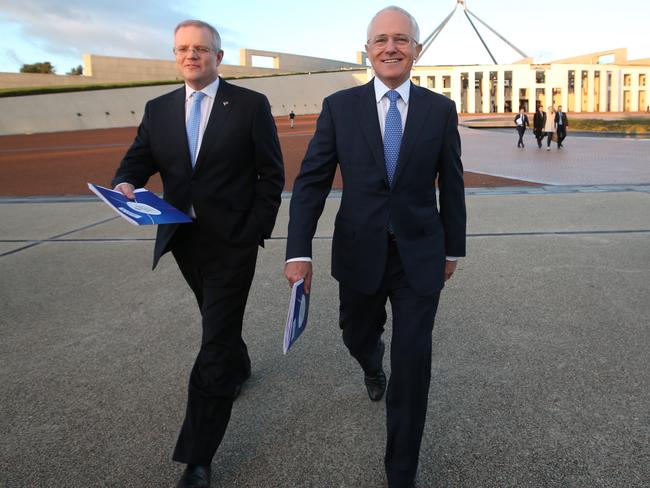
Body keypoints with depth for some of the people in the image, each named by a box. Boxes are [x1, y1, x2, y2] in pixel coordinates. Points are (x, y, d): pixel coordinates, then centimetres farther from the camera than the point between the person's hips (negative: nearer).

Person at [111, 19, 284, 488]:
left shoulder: (251, 105, -4)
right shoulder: (158, 109, 8)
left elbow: (272, 174, -4)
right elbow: (138, 160, 8)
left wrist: (257, 232, -11)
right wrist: (125, 184, -16)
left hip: (233, 241, -5)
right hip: (183, 239, 5)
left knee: (215, 343, -4)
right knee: (218, 321, 24)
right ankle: (239, 366, 56)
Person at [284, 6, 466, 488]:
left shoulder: (440, 109, -1)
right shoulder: (339, 106, -3)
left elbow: (451, 184, 6)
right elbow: (311, 181, -4)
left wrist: (454, 248, 10)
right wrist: (299, 251, -11)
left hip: (419, 255, -1)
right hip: (359, 252, 1)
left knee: (412, 367, 0)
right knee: (358, 336, 21)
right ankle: (373, 365, 61)